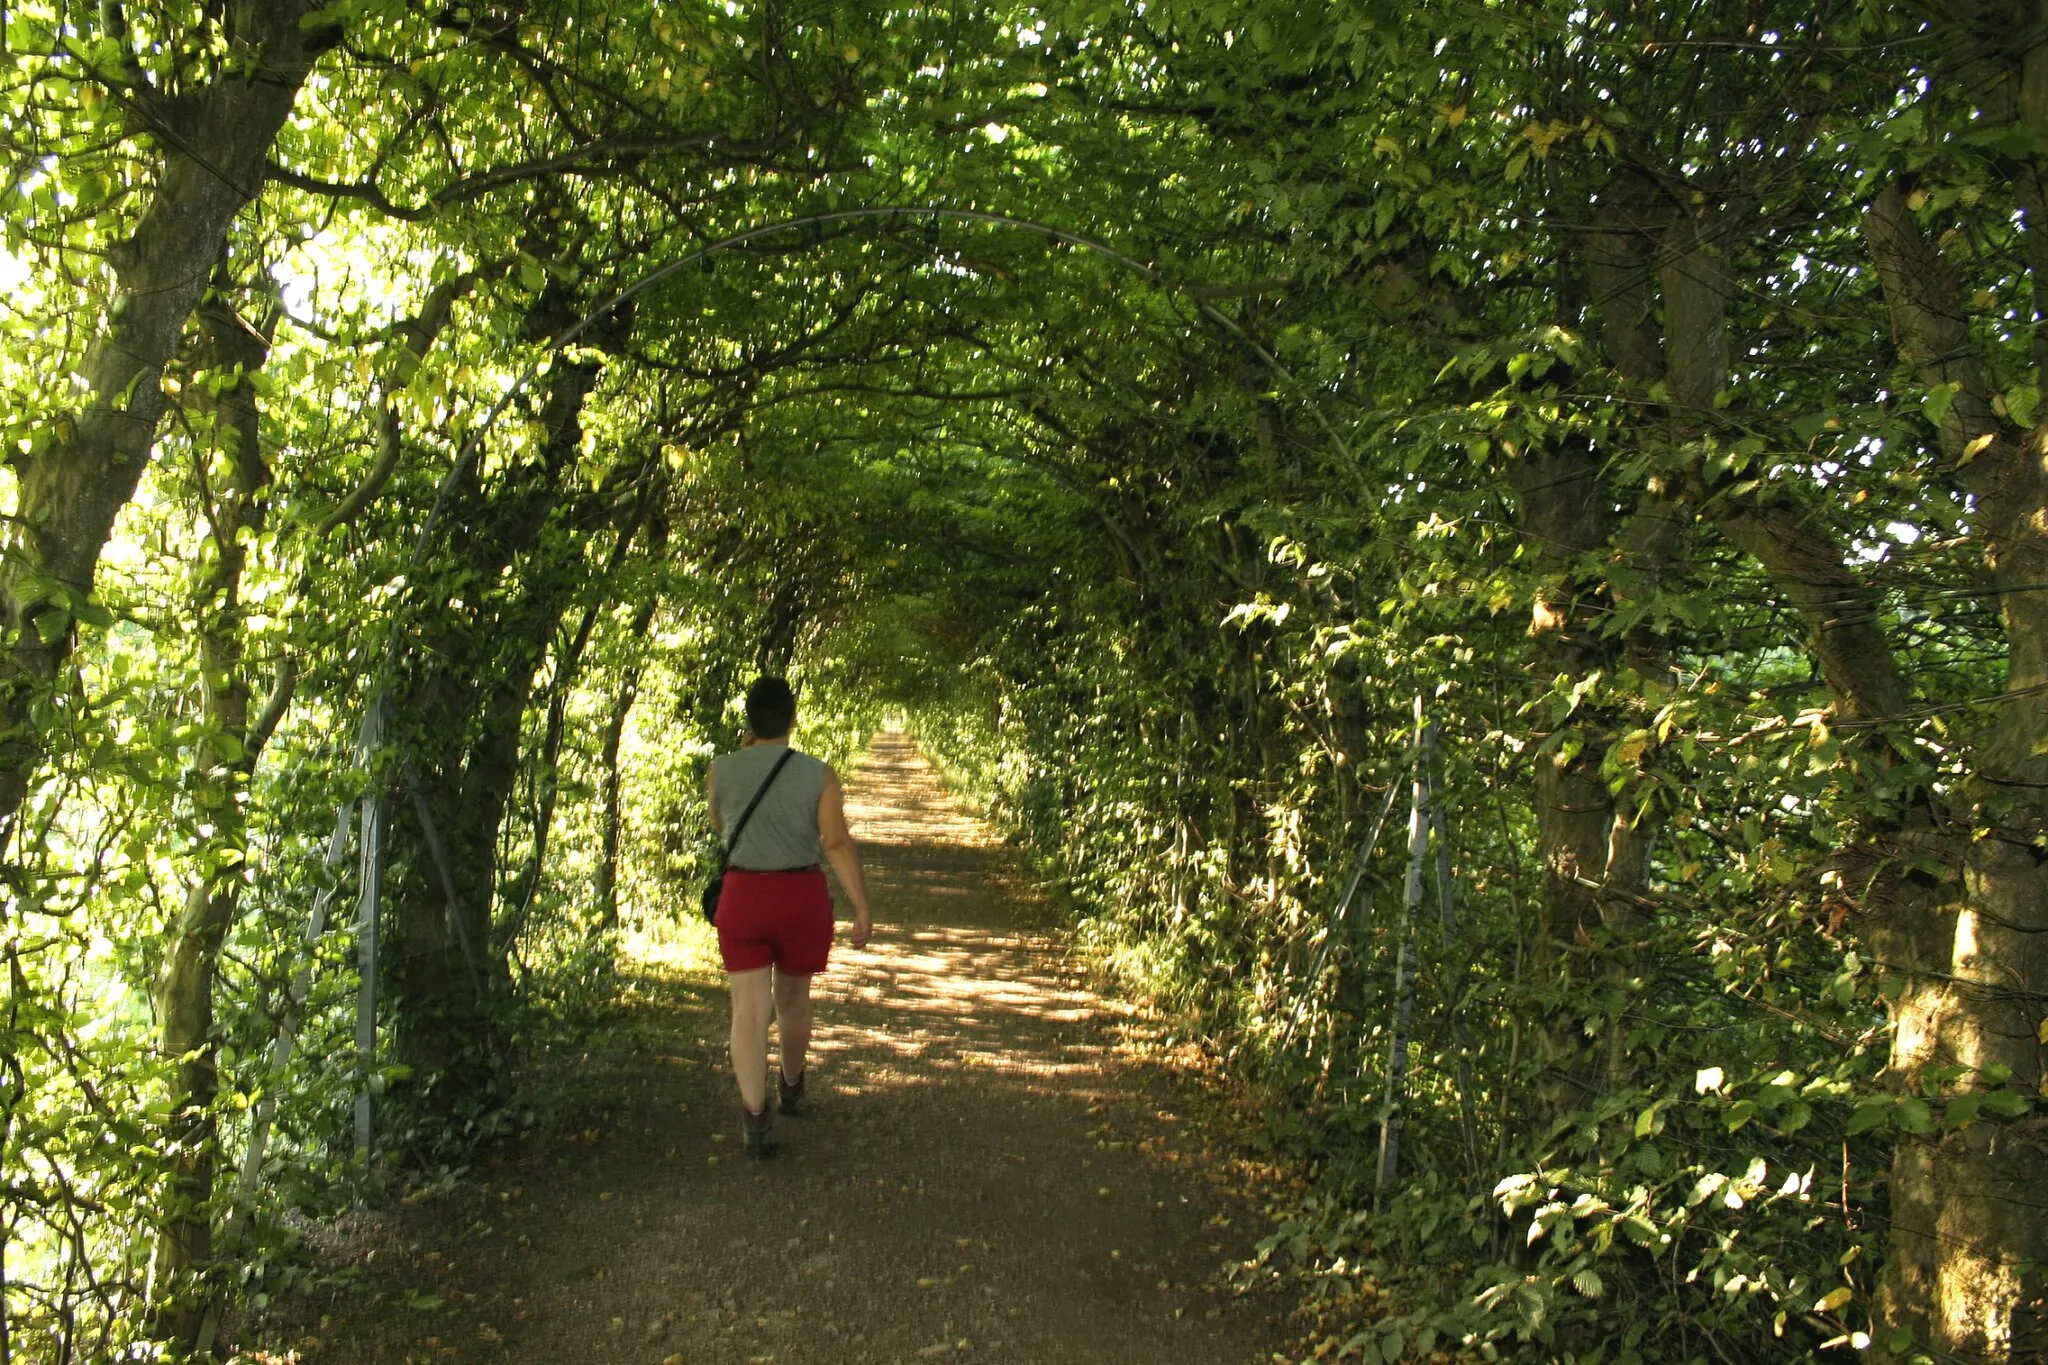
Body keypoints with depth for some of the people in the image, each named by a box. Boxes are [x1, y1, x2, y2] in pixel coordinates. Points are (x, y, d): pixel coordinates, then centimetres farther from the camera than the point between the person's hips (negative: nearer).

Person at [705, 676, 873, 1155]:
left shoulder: (721, 770, -3)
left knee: (749, 1010, 0)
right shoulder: (818, 774, -8)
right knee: (793, 998, 20)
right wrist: (862, 907, -9)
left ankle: (755, 1120, -10)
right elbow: (838, 844, -13)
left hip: (742, 898, 0)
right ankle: (792, 1089, 40)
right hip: (802, 899, 0)